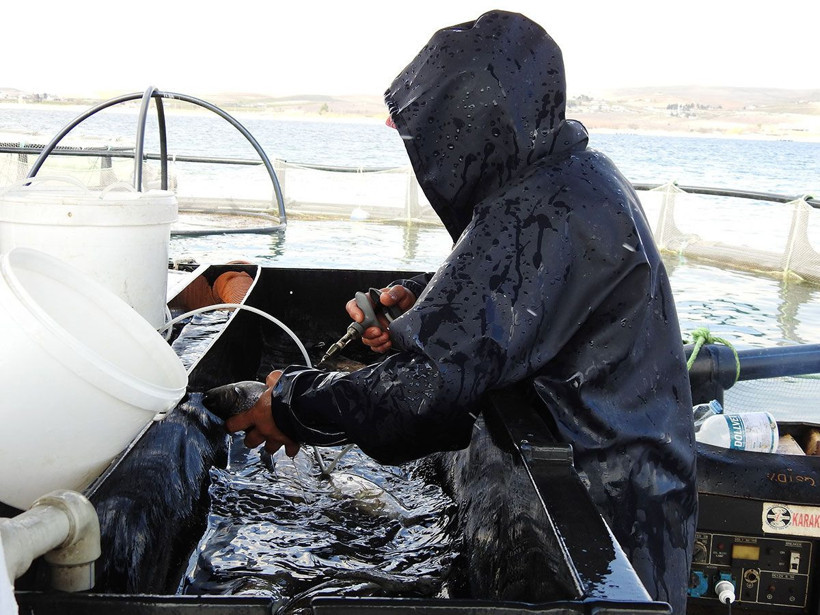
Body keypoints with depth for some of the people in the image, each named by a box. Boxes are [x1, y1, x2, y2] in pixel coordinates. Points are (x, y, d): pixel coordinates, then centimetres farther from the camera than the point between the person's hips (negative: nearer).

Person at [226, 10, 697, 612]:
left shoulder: (541, 215, -28)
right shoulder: (580, 173, 4)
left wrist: (294, 406, -16)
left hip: (603, 505, -9)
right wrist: (418, 298, 1)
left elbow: (433, 386, -31)